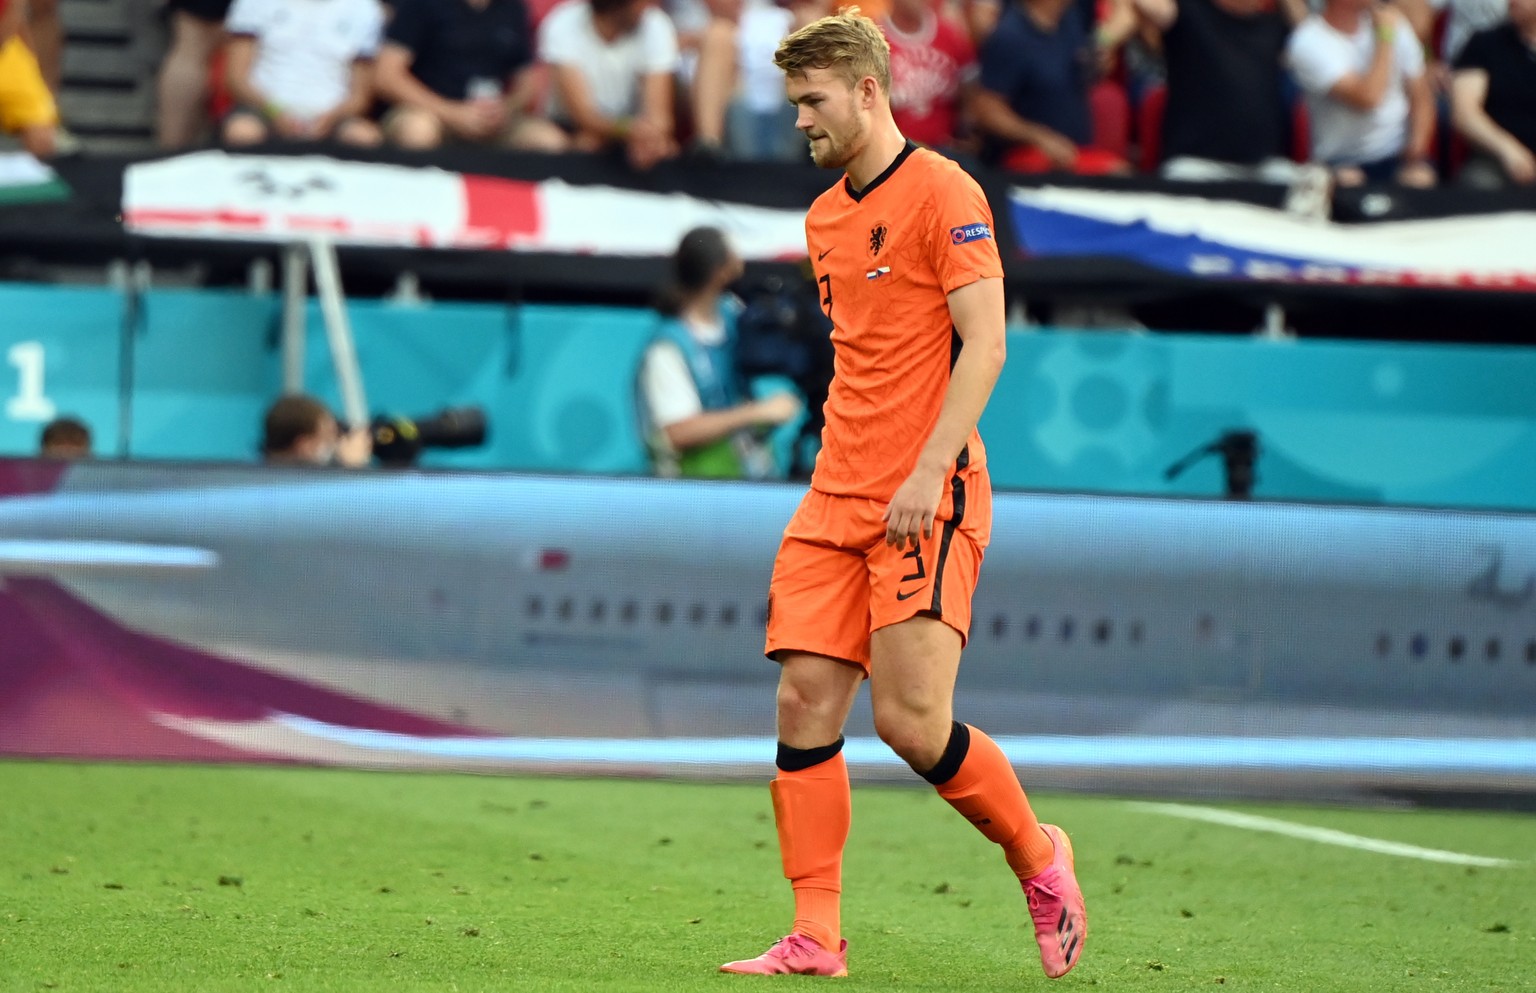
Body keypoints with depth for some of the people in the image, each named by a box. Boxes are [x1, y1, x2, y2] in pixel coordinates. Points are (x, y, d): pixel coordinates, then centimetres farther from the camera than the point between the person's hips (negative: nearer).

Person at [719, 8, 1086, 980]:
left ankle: (1040, 858, 12)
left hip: (931, 499, -7)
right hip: (838, 498, 7)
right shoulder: (825, 217, 17)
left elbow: (984, 345, -14)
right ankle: (816, 938, -2)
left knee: (912, 722, -13)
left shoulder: (943, 193, -7)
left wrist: (927, 474, -21)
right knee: (805, 704, -3)